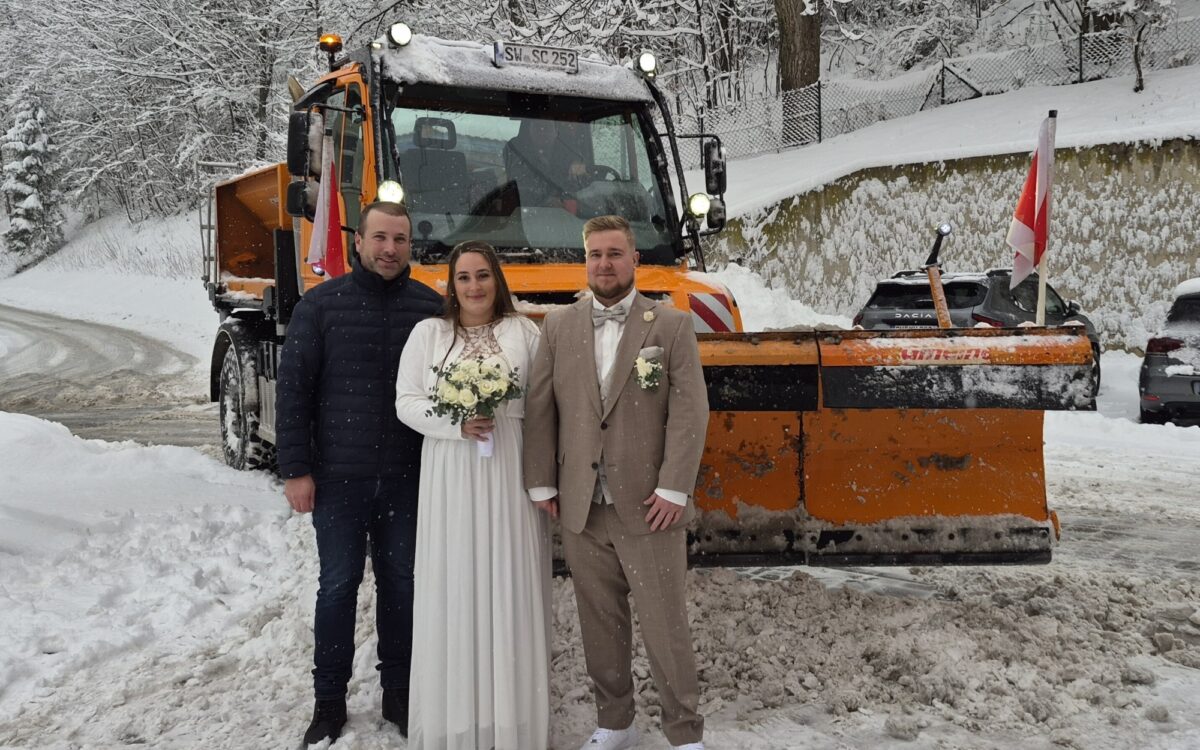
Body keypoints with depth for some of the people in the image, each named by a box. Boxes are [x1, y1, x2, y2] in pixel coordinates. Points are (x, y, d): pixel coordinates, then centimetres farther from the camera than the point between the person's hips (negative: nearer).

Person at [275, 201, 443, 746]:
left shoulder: (431, 307, 1)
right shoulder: (321, 305, -3)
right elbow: (293, 389, -3)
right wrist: (295, 469, -7)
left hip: (408, 477, 1)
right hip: (338, 477, -1)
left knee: (402, 584, 11)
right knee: (338, 587, 7)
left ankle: (399, 693, 26)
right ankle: (329, 701, 20)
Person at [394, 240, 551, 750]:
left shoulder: (524, 331, 7)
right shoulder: (428, 333, 7)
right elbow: (407, 402, 2)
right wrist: (456, 423, -14)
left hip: (511, 474, 0)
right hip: (450, 474, 0)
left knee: (510, 587, 3)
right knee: (454, 588, 2)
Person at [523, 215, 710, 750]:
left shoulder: (672, 326, 1)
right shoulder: (558, 327, 9)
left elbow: (689, 411, -6)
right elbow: (539, 409, 8)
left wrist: (673, 489, -12)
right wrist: (541, 483, 3)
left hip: (647, 507, -3)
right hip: (581, 509, 3)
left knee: (664, 626, 0)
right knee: (600, 625, 12)